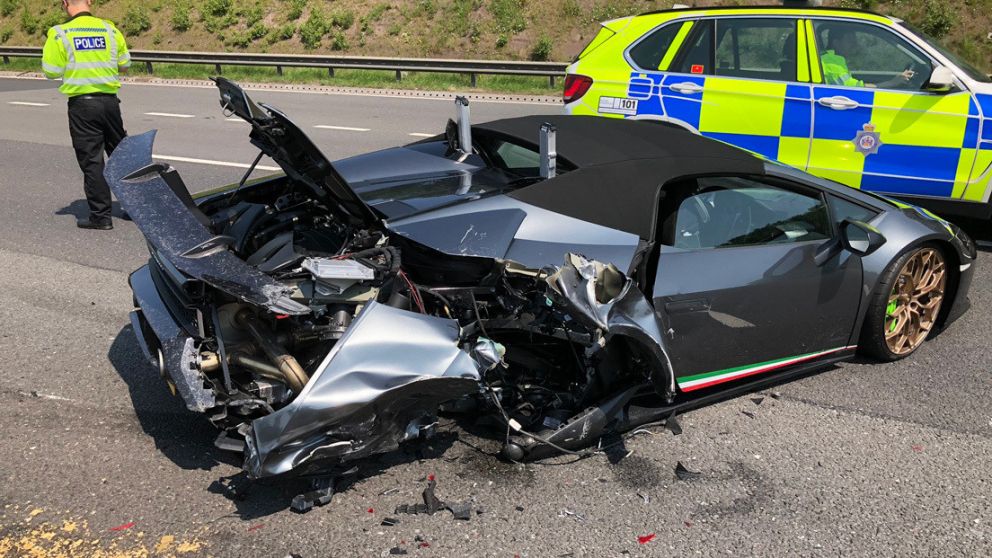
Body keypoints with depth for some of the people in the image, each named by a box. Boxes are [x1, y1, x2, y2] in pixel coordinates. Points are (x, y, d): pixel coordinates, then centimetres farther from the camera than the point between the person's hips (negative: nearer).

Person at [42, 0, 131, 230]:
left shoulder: (60, 34, -8)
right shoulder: (110, 29, 1)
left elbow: (51, 72, -5)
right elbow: (124, 65, 7)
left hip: (81, 104, -3)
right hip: (110, 101, 3)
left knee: (91, 161, 3)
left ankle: (101, 216, 5)